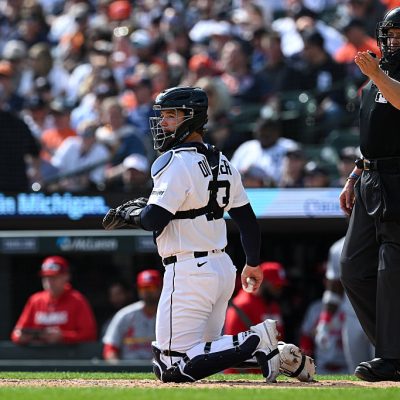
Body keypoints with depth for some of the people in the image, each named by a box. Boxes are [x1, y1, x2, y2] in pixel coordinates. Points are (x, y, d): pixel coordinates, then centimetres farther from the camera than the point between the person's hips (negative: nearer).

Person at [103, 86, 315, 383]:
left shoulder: (177, 161, -14)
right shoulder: (222, 163, 13)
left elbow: (154, 220, -20)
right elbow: (247, 218, 19)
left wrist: (129, 214, 1)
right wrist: (253, 263, 31)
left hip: (189, 272, -9)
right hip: (223, 267, 9)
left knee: (173, 367, -10)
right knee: (202, 347, 20)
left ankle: (255, 342, -17)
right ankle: (267, 346, 1)